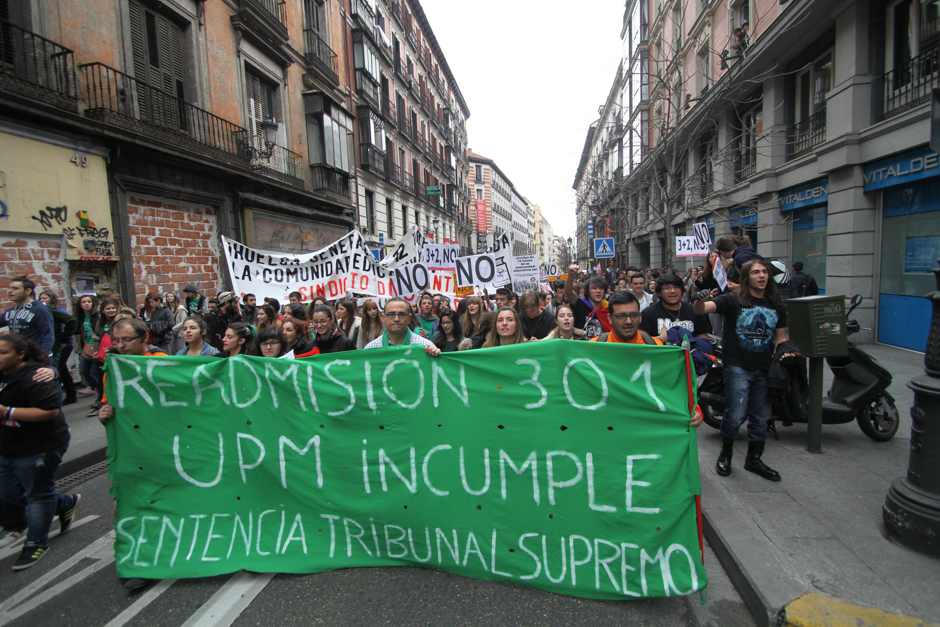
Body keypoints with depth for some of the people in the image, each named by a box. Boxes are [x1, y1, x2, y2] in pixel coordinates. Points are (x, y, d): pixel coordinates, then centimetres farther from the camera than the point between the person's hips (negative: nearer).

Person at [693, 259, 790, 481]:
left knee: (761, 417, 12)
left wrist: (785, 352, -4)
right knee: (736, 415, -7)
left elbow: (780, 336, 17)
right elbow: (701, 310, -18)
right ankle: (725, 454, 17)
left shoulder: (777, 307, 11)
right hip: (738, 366, -5)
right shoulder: (733, 301, -6)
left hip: (765, 368, 5)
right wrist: (700, 300, -41)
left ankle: (754, 459, 29)